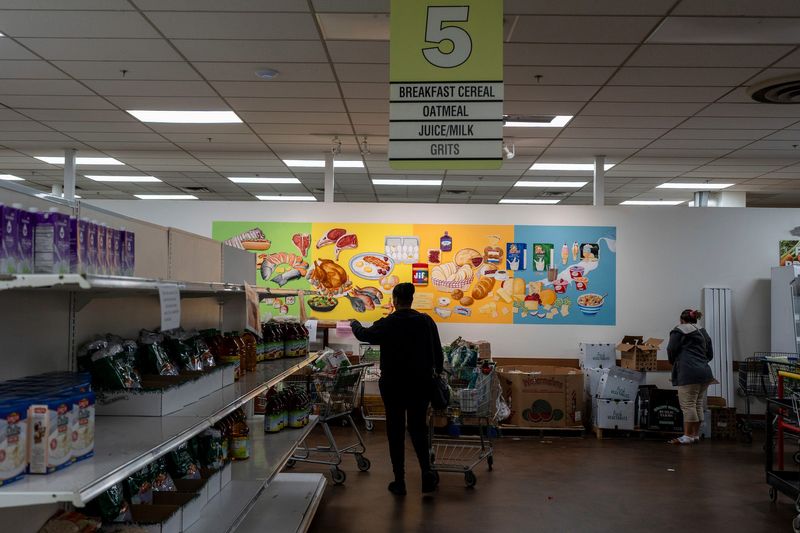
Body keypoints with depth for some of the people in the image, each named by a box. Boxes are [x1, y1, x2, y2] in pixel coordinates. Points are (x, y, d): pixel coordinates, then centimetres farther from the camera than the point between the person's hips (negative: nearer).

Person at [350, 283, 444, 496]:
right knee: (418, 428, 15)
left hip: (393, 385, -2)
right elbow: (438, 352, 3)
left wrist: (354, 324, 29)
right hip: (421, 384, 2)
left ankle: (399, 482, 13)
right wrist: (437, 372, 22)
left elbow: (364, 334, 8)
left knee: (396, 431, 8)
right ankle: (427, 475, 6)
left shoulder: (387, 324, -11)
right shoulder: (426, 321, -5)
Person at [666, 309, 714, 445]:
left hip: (689, 373, -8)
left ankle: (687, 436, -7)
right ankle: (696, 434, 15)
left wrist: (674, 362, 14)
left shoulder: (679, 330, 3)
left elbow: (671, 350, -4)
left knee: (688, 405, -7)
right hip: (705, 371, 8)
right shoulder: (703, 333, 23)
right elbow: (710, 355, 25)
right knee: (698, 405, 10)